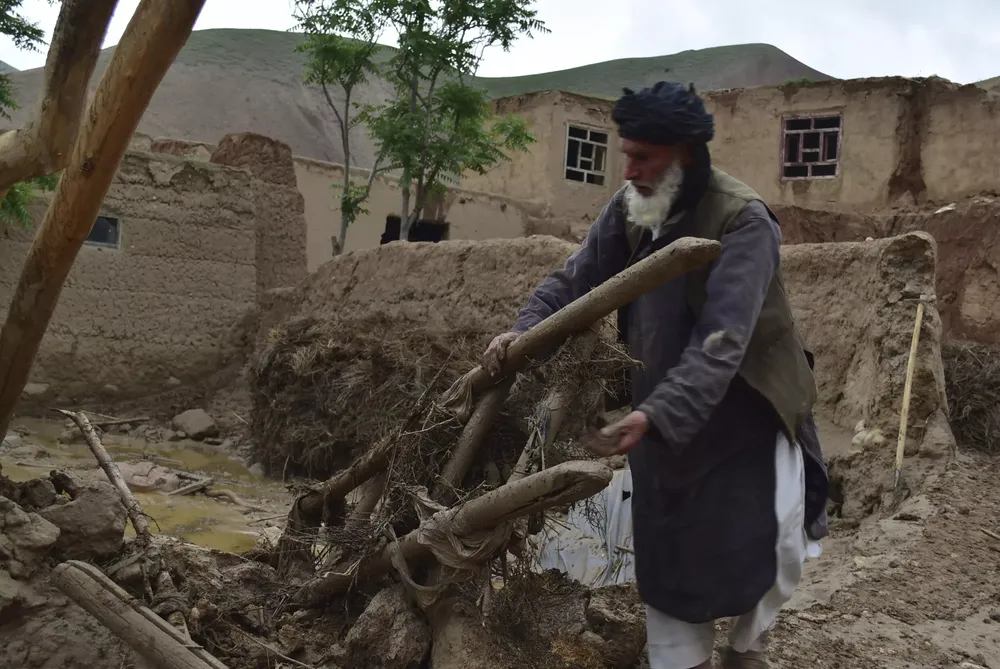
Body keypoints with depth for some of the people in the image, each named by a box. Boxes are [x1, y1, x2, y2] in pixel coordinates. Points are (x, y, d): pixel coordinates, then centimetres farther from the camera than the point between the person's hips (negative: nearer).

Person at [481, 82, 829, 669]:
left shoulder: (743, 222, -26)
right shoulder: (631, 207, -6)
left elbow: (720, 343, -34)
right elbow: (577, 278, -1)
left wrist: (656, 415, -45)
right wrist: (524, 330, -19)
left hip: (745, 406, -4)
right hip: (663, 408, 5)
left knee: (770, 538, -1)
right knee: (667, 549, 9)